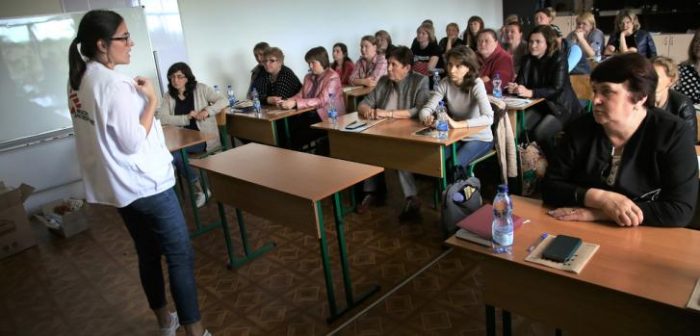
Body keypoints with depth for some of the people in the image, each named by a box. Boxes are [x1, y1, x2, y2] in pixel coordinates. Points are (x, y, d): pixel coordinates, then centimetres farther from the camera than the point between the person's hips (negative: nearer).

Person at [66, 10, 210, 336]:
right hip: (146, 184, -9)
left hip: (119, 185, 9)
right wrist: (152, 100, -15)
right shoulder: (114, 84, -22)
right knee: (180, 257, -1)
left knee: (148, 254, 19)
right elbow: (133, 142, -21)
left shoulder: (80, 81, 7)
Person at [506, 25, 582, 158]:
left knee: (540, 133, -27)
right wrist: (514, 88, -30)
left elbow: (557, 89, -25)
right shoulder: (527, 60, 1)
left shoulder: (558, 59, -16)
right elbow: (520, 82, -4)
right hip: (540, 105, 5)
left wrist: (531, 93, -38)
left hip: (561, 107, -5)